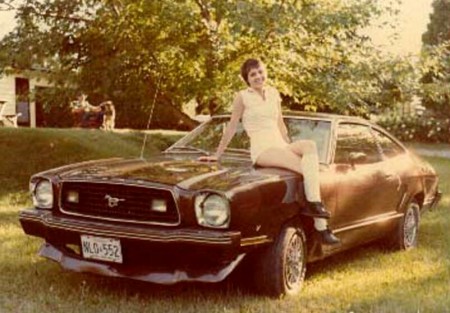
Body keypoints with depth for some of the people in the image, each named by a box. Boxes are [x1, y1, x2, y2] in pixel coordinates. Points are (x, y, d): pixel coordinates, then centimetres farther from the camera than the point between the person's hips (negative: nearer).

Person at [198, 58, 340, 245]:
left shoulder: (274, 93, 17)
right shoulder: (242, 97, 2)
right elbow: (231, 128, 5)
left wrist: (290, 148, 26)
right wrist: (217, 155, 6)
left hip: (281, 146, 5)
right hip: (261, 150, -5)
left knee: (310, 145, -29)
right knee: (308, 167, -27)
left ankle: (313, 203, -33)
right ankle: (321, 227, -27)